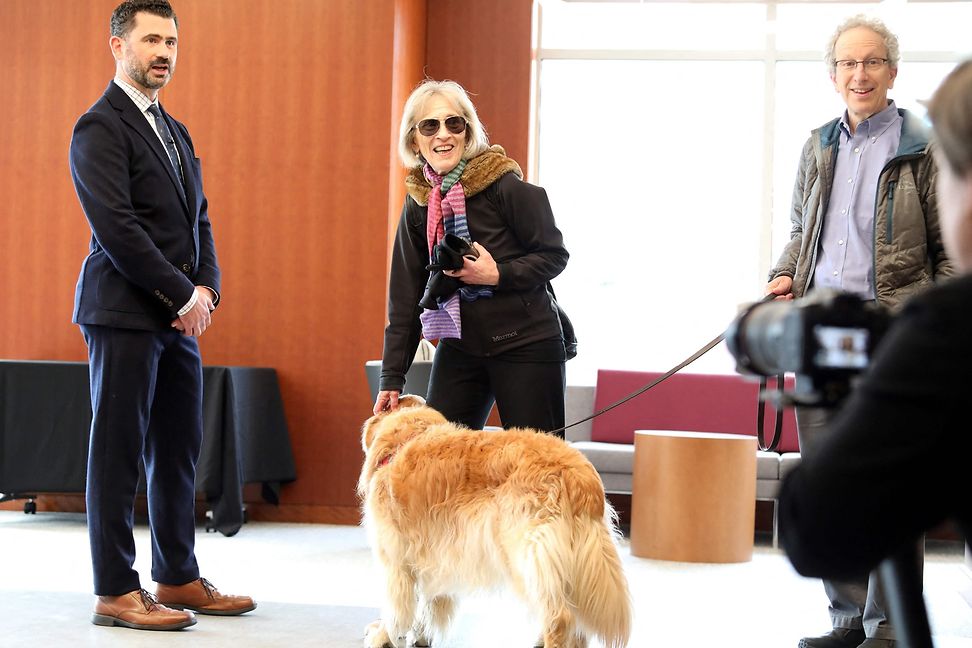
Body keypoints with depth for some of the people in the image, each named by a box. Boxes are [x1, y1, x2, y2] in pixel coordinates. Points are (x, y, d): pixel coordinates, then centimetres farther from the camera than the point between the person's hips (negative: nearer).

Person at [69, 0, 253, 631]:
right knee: (119, 452, -2)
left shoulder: (176, 132, 19)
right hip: (125, 312, -8)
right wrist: (183, 295, -14)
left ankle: (178, 578, 20)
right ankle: (116, 591, 3)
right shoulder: (100, 128, -8)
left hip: (181, 316, 8)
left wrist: (206, 287, 0)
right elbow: (116, 226, -17)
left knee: (180, 450, 11)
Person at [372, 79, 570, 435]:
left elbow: (554, 255, -5)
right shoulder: (418, 202, 6)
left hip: (525, 345, -5)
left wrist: (497, 274, -20)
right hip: (459, 348, 5)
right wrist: (392, 377, 5)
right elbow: (406, 296, 8)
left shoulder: (506, 186, -11)